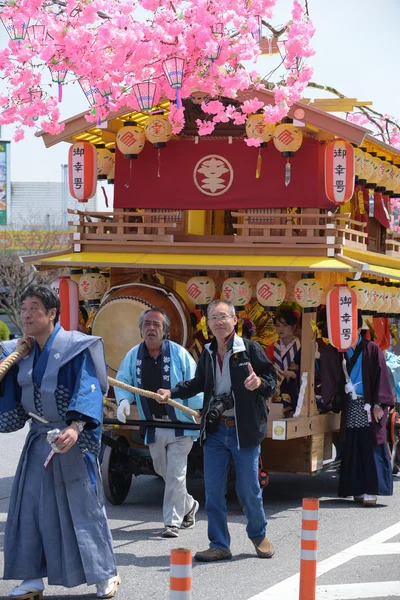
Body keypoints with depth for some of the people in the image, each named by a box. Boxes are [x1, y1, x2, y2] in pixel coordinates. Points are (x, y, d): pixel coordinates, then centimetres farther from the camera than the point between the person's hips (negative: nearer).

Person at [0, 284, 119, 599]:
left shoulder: (74, 347, -12)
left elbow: (88, 389, -23)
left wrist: (76, 426, -38)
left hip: (71, 438, -6)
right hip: (39, 439, 6)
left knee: (83, 505, -1)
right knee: (32, 506, 3)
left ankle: (106, 575, 11)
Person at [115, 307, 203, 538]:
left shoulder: (178, 353, -10)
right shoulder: (134, 355, 1)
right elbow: (123, 382, 8)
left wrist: (205, 413, -18)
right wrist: (124, 400, -12)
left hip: (180, 424, -5)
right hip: (153, 428, 5)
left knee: (175, 474, -7)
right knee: (163, 471, 18)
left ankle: (173, 522, 0)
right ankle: (189, 506, 40)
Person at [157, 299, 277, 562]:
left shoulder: (250, 349, -6)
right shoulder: (208, 353, 9)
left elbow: (272, 381, -6)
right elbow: (197, 384, 23)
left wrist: (259, 383, -27)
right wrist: (172, 392, 11)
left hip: (244, 430, -5)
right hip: (215, 431, 5)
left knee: (249, 489, 4)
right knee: (213, 491, 5)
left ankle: (259, 535, 28)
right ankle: (219, 545, 14)